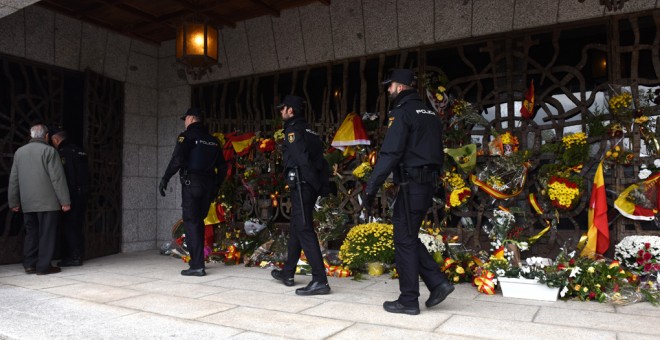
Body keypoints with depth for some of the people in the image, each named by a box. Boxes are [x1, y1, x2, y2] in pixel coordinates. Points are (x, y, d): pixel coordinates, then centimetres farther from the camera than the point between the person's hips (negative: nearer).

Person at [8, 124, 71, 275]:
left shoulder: (19, 152, 11)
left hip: (27, 203, 6)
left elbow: (13, 180, 15)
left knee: (31, 233, 14)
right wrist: (65, 201, -8)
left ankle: (30, 264, 14)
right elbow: (58, 178, -11)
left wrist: (13, 202, 21)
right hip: (47, 202, -6)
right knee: (47, 234, 0)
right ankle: (43, 266, 1)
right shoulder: (49, 151, -7)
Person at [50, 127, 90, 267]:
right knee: (78, 226, 12)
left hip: (72, 195, -8)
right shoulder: (79, 150, 15)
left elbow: (65, 176, -17)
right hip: (83, 193, 8)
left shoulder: (63, 152, -11)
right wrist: (84, 190, 18)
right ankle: (78, 256, 17)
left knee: (69, 227, -1)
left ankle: (73, 257, 0)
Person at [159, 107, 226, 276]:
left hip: (191, 183, -6)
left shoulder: (187, 136, -3)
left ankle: (197, 266, -9)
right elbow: (222, 166, 16)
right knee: (198, 221, 17)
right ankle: (197, 259, 23)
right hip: (208, 185, 6)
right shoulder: (212, 139, 16)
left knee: (191, 222, -5)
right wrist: (216, 186, 23)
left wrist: (165, 179, -12)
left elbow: (177, 159, -17)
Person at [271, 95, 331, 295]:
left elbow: (302, 158, -19)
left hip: (301, 185, -9)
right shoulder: (309, 131, 20)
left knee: (304, 230, -10)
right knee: (295, 228, 18)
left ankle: (320, 280, -13)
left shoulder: (293, 130, -6)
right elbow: (320, 159, 13)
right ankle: (288, 273, 31)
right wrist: (322, 186, 10)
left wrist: (314, 181, -20)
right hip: (310, 186, 9)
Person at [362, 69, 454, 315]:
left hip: (411, 184, -9)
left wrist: (371, 189, -20)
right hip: (428, 183, 9)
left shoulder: (402, 112, -9)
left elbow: (389, 154, -20)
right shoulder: (429, 114, 18)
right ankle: (438, 282, 12)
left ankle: (408, 301, 8)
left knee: (405, 241, 0)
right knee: (409, 237, 17)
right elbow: (437, 152, 19)